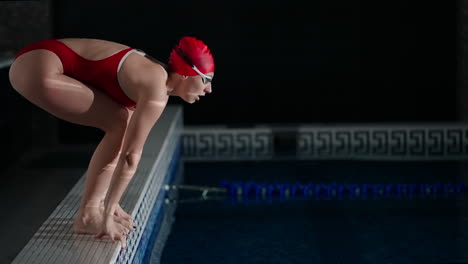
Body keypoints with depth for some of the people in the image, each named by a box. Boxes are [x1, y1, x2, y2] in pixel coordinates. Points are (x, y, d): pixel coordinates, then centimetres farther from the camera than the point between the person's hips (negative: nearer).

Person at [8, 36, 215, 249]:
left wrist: (109, 203, 19)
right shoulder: (156, 92, -18)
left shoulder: (158, 80, 10)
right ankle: (88, 215, -5)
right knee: (120, 124, -10)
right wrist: (108, 215, -14)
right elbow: (130, 155, -19)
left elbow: (130, 146, 16)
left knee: (126, 124, 9)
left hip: (50, 61, 9)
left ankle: (94, 204, 12)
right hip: (39, 70, -9)